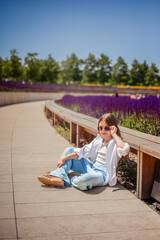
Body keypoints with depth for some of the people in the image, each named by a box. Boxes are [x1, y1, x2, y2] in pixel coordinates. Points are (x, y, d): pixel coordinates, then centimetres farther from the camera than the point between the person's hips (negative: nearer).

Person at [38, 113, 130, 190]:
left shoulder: (116, 142, -8)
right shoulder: (98, 139, 13)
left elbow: (125, 150, -32)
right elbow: (84, 151, 9)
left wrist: (114, 135, -21)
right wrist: (64, 158, 2)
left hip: (102, 173, -8)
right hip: (91, 167, 8)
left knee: (83, 181, -42)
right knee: (69, 150, 12)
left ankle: (72, 181, -6)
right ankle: (60, 177, -6)